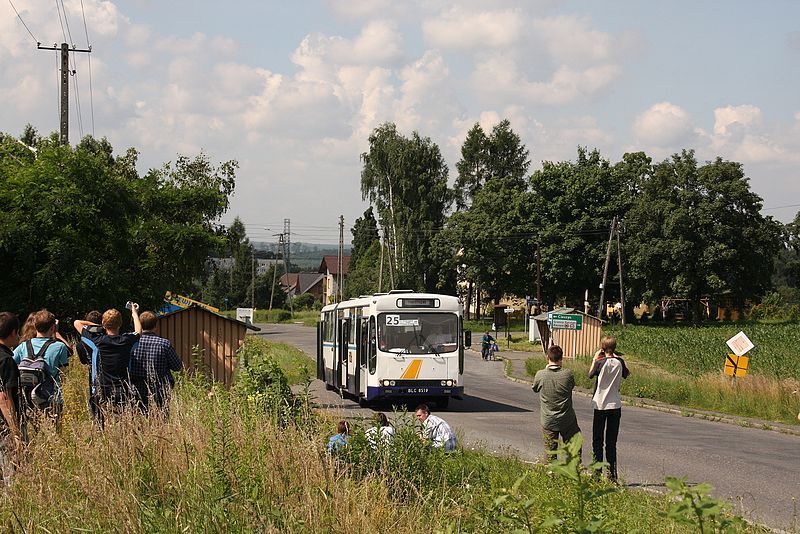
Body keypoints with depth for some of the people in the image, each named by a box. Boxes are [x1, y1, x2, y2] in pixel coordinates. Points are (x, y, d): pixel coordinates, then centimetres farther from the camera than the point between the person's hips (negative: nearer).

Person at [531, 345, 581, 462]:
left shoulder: (540, 375, -13)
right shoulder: (568, 374, -13)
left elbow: (535, 388, 7)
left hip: (548, 421, 0)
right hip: (567, 420, 0)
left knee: (549, 452, 8)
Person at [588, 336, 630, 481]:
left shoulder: (601, 363, -13)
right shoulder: (619, 362, -4)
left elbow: (590, 375, 3)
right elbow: (625, 374, 16)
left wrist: (595, 359, 11)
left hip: (600, 405, -3)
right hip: (615, 406, 3)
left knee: (597, 441, 5)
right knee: (611, 442, 10)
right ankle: (612, 473, 7)